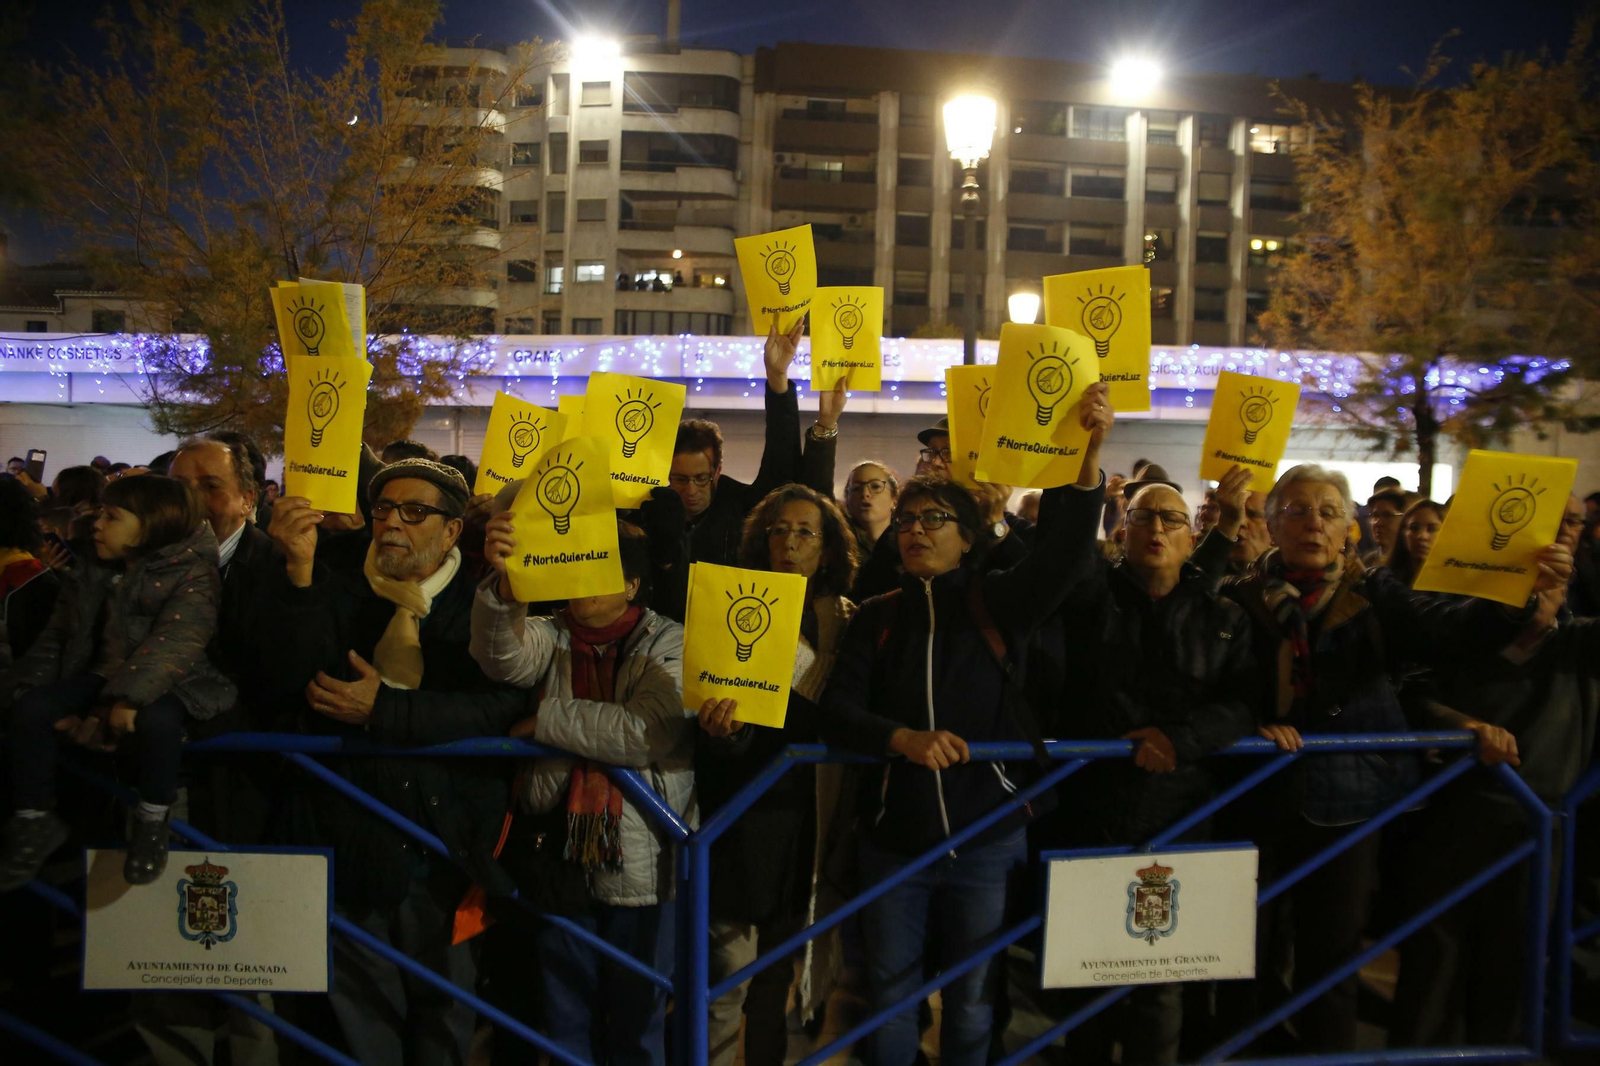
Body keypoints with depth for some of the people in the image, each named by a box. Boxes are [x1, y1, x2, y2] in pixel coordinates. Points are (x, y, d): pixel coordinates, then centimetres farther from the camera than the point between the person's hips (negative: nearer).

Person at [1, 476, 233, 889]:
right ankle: (34, 820, -1)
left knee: (155, 718, -38)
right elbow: (57, 636, 15)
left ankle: (153, 818, -13)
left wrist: (130, 696, -36)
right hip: (99, 676, 7)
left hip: (167, 680, -6)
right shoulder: (92, 575, 12)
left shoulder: (191, 572, -12)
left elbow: (177, 640, -26)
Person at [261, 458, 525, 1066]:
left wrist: (384, 709, -19)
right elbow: (294, 672, -12)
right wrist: (299, 571, -24)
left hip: (446, 847, -1)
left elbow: (502, 707, -16)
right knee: (361, 1012, 13)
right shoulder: (339, 594, 7)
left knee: (443, 1005, 14)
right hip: (349, 839, 2)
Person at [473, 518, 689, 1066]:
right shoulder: (552, 636, 4)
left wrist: (546, 718, -14)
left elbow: (645, 734, -21)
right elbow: (505, 657, -20)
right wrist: (503, 581, -38)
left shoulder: (671, 646, -5)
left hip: (640, 867, -3)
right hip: (559, 858, 3)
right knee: (563, 1021, 16)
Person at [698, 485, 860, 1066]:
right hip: (743, 807, -3)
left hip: (808, 810, 3)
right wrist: (721, 722, -28)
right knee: (727, 978, -4)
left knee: (778, 973, 14)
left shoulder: (845, 619, 7)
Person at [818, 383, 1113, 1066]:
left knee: (971, 1001, 13)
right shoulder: (876, 617, 1)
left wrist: (1090, 456, -35)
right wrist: (904, 737, -28)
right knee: (889, 998, 13)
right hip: (892, 838, 2)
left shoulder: (1000, 602, -4)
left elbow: (1066, 553, -21)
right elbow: (838, 711, -9)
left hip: (984, 836, -1)